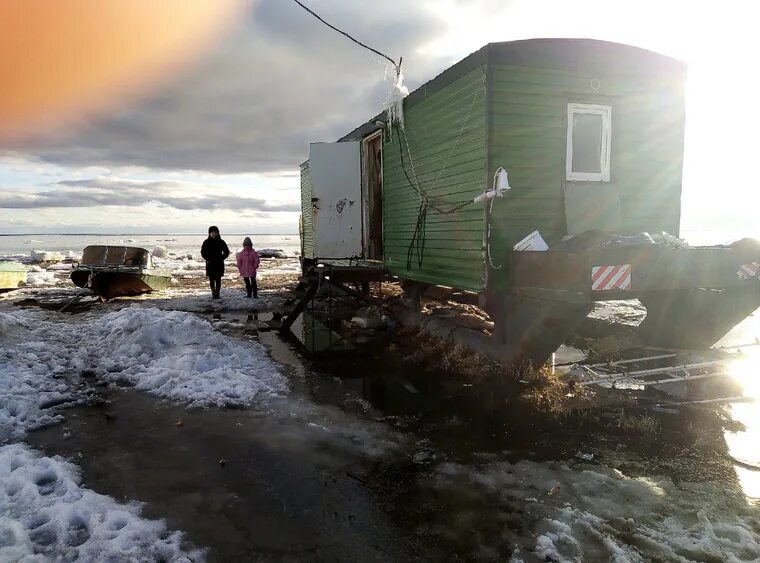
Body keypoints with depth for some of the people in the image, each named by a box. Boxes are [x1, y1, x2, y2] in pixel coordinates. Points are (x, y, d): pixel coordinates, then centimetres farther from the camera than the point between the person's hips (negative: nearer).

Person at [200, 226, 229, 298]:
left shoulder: (221, 242, 3)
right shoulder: (206, 242, 2)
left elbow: (227, 252, 10)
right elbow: (203, 252, 8)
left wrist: (221, 259, 0)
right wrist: (207, 259, -3)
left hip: (219, 264, 0)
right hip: (210, 264, 0)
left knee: (218, 279, -1)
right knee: (211, 279, -1)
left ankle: (217, 294, 2)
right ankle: (213, 294, 3)